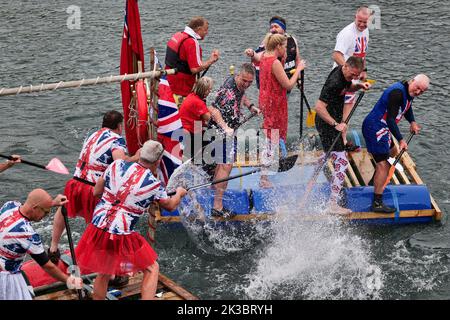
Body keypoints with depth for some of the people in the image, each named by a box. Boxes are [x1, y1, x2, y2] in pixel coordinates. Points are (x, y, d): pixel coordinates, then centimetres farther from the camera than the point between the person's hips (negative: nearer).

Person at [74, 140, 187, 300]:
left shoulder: (117, 165, -1)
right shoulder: (154, 184, -6)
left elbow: (96, 192, 10)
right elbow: (170, 206, 14)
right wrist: (179, 193, 35)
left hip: (97, 230, 4)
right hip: (122, 237, -4)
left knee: (104, 272, 25)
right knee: (152, 268, 15)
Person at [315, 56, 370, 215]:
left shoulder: (345, 73, 1)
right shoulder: (334, 82, -28)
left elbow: (348, 88, 23)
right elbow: (319, 107, -31)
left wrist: (358, 86, 1)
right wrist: (336, 124, -32)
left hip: (333, 120, 10)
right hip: (327, 123, -10)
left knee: (331, 153, 33)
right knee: (342, 162, -13)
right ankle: (333, 204, -13)